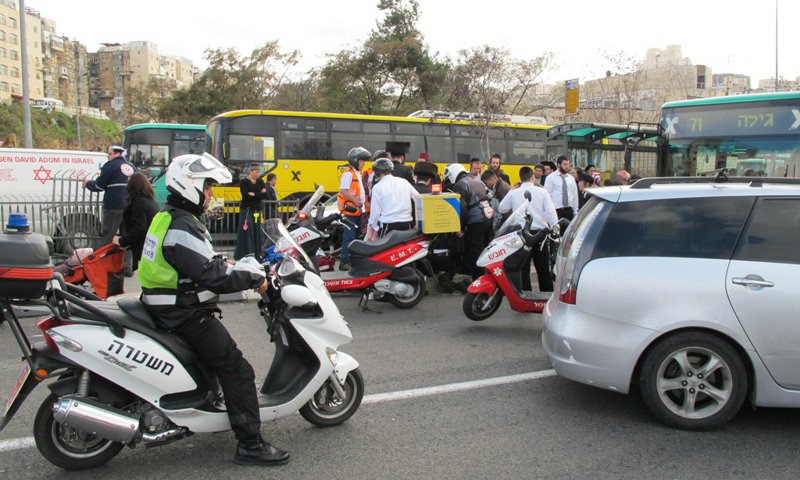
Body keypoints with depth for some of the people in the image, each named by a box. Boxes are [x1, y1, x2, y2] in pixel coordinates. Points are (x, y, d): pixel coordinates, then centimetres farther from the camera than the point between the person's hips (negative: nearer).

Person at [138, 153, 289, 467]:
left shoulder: (168, 217, 11)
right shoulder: (182, 227, -22)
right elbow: (211, 276, -27)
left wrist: (227, 264, 10)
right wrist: (254, 277, -18)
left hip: (172, 308, 11)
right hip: (186, 314, -11)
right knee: (237, 370, -12)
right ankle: (250, 445, -9)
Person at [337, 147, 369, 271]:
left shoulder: (357, 173, 18)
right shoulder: (348, 173, -14)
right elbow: (343, 191, -23)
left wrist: (361, 201, 15)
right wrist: (355, 200, -23)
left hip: (357, 210, 10)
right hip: (349, 210, -10)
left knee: (356, 236, 16)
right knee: (349, 237, -11)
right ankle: (344, 262, -8)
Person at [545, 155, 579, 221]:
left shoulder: (571, 178, 14)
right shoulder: (551, 177, -1)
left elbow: (575, 196, 16)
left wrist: (575, 212, 11)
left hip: (569, 210, 5)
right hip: (556, 210, -5)